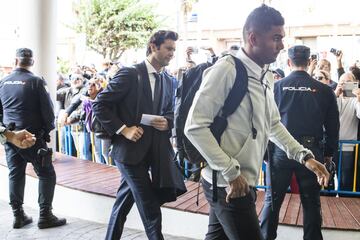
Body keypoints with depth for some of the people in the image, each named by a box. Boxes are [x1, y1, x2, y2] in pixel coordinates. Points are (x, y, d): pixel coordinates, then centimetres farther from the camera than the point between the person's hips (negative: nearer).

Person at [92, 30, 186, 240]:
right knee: (150, 208, -4)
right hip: (130, 149, -6)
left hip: (154, 150, 6)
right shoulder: (130, 74, -11)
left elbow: (170, 112, 18)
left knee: (125, 200, 18)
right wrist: (123, 129, -16)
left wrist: (167, 122, -6)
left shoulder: (168, 82, 9)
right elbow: (100, 105, -10)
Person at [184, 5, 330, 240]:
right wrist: (230, 172, -19)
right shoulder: (226, 69, -18)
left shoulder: (264, 76, 8)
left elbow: (273, 124, 19)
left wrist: (303, 155, 8)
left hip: (244, 182, 8)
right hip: (228, 184, -8)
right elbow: (195, 126, -20)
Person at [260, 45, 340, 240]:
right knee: (311, 202, 14)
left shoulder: (277, 87, -5)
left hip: (280, 149, 0)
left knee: (272, 199, 12)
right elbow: (332, 126, 3)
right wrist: (329, 153, 15)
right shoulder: (324, 90, -3)